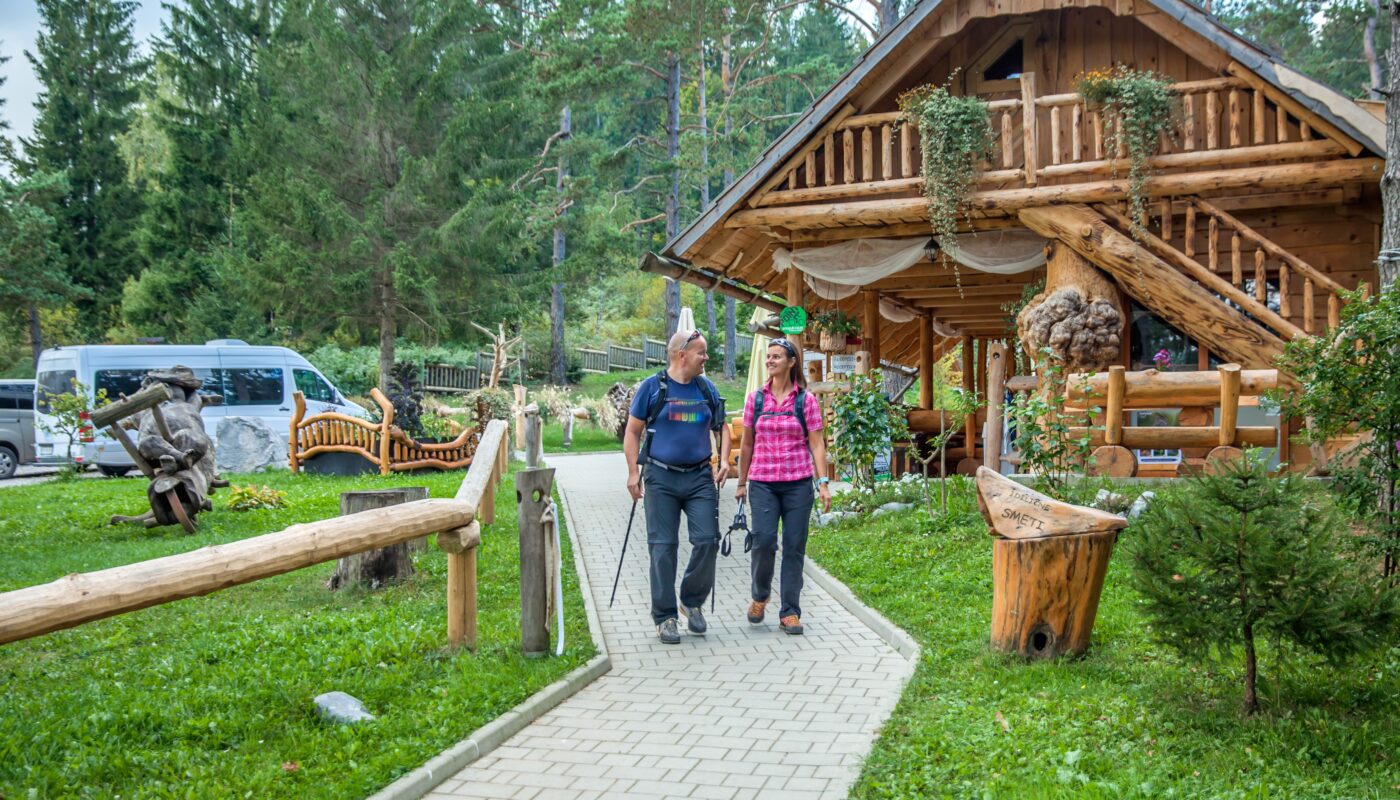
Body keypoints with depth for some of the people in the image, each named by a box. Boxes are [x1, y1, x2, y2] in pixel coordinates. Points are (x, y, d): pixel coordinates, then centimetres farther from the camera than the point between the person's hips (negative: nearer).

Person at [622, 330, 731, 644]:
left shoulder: (707, 388, 8)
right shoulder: (652, 387, -3)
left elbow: (722, 427, 17)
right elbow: (633, 432, 1)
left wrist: (724, 460, 0)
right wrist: (633, 472, -7)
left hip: (700, 477, 3)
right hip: (661, 478, -3)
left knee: (708, 541, -5)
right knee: (663, 547, 0)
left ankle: (692, 601, 19)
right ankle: (665, 616, 10)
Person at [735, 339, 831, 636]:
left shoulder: (806, 400, 3)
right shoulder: (756, 399, 7)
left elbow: (816, 444, 1)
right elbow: (747, 443, 12)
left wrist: (823, 483, -6)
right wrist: (741, 483, 13)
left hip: (798, 482, 0)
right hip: (763, 482, 1)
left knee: (794, 546, 1)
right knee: (764, 541, -11)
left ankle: (790, 612, 12)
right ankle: (760, 596, 17)